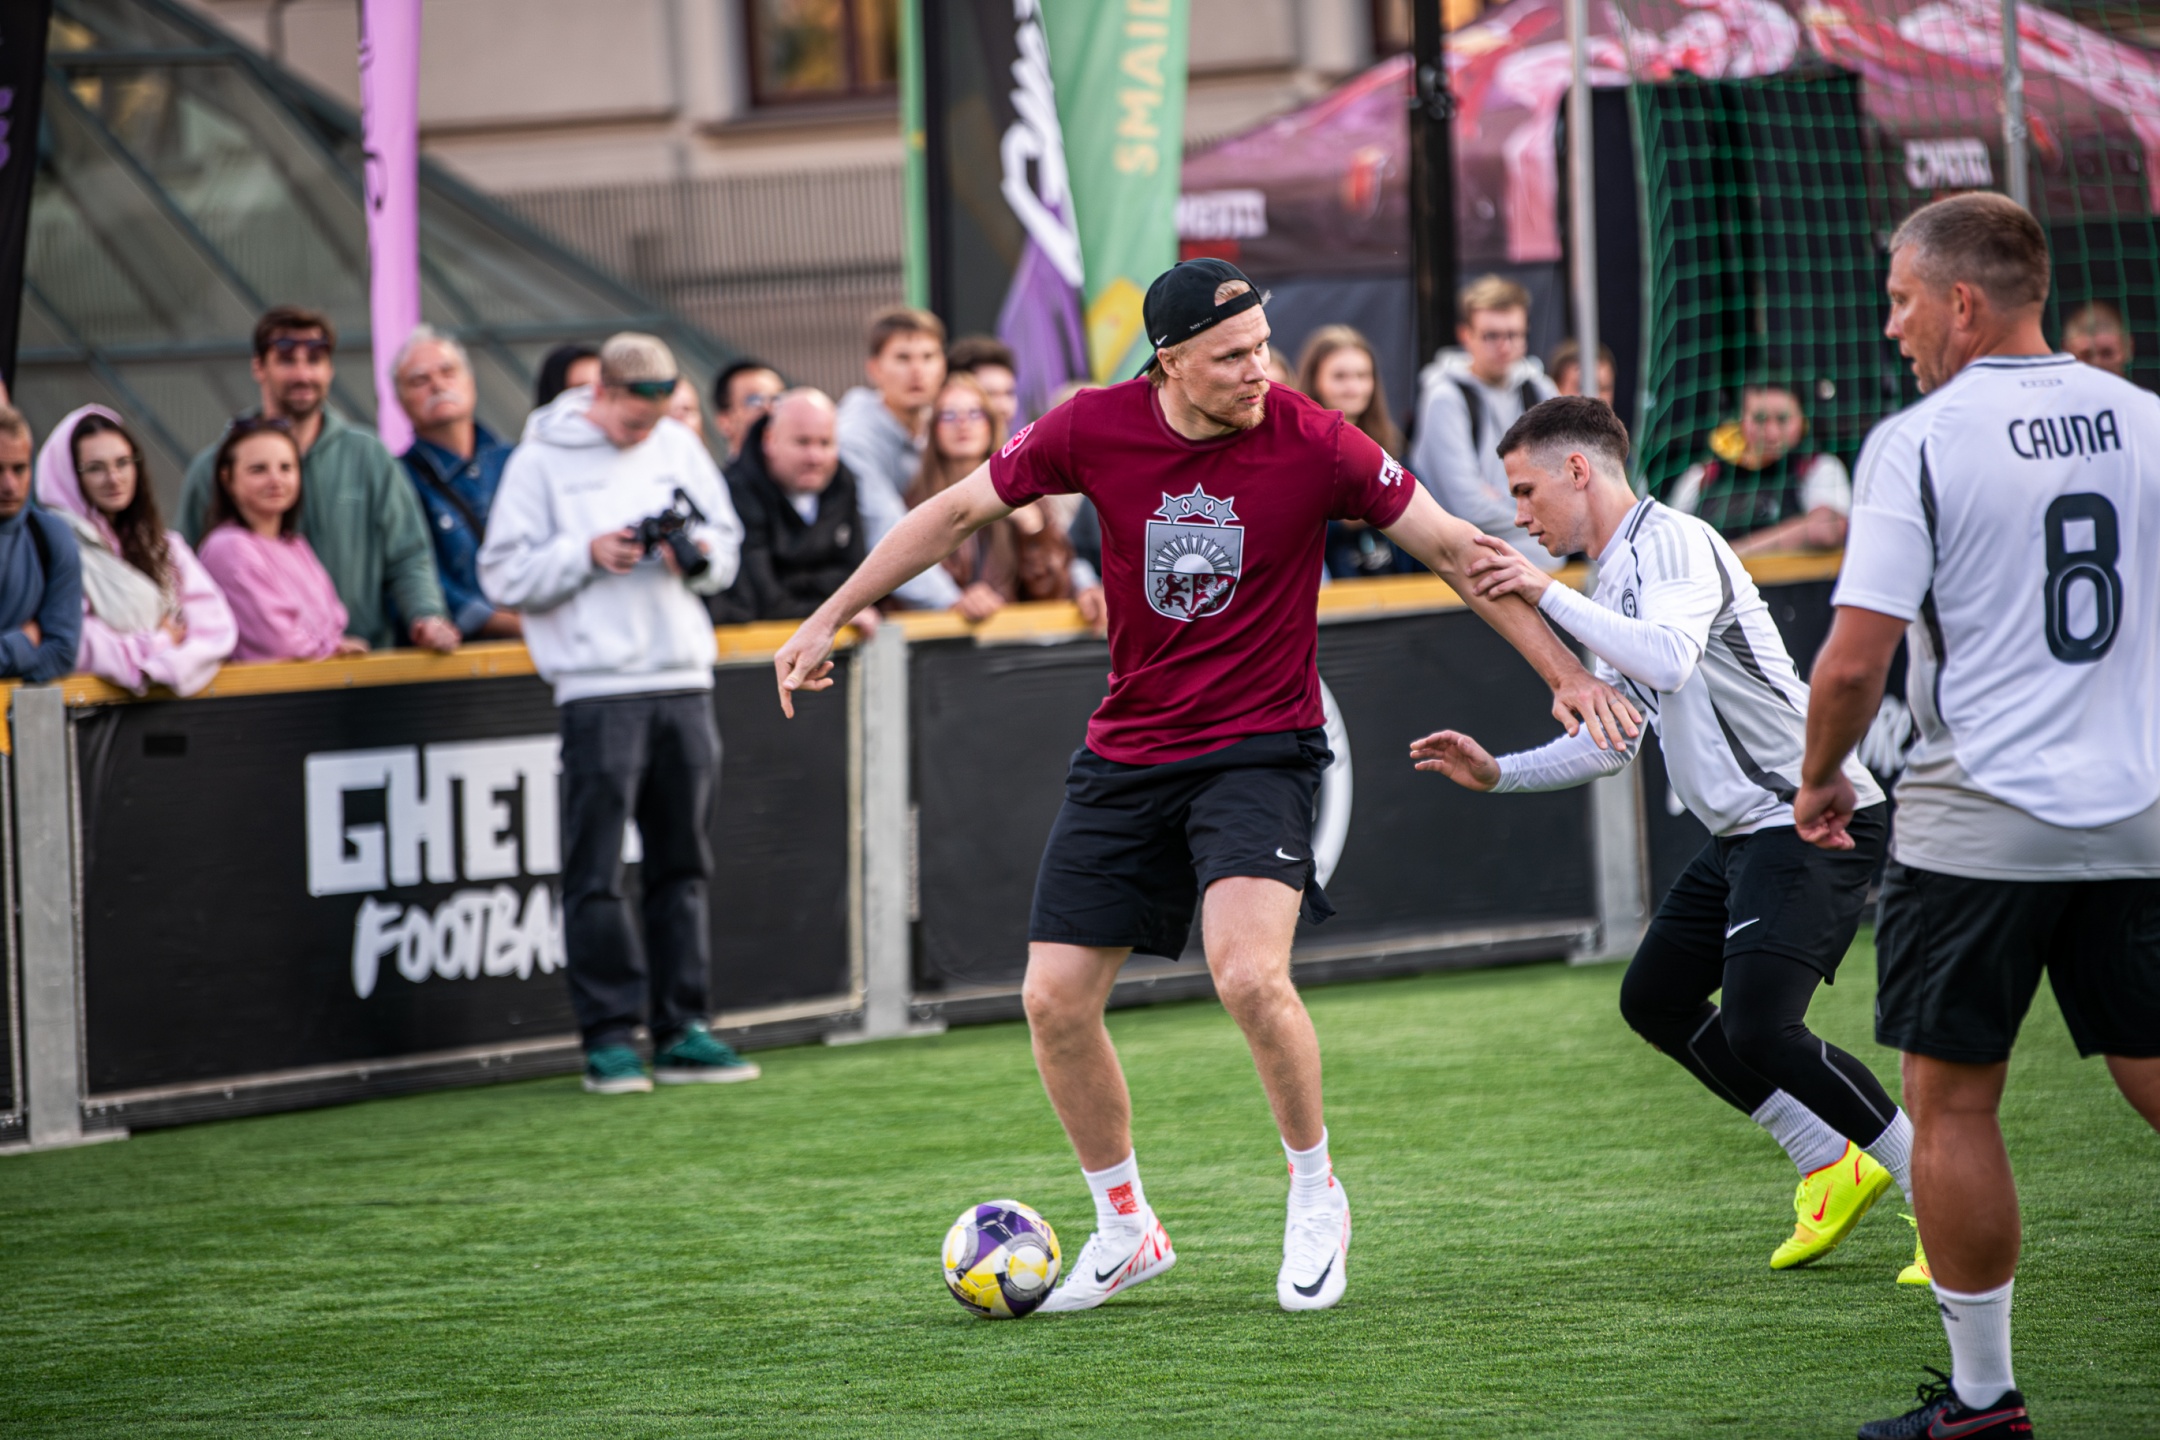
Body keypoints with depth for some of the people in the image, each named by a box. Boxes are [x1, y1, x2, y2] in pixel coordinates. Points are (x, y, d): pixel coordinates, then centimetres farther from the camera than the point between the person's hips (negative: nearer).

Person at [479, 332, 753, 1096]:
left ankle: (681, 1030, 13)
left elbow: (729, 545, 16)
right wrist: (588, 554, -15)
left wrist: (696, 552, -6)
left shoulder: (679, 447, 11)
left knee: (683, 865, 8)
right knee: (595, 869, -5)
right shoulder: (542, 459, -1)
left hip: (683, 681, 5)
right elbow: (504, 574, -4)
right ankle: (609, 1036, -1)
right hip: (598, 688, -5)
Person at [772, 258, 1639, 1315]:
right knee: (1054, 1000, 0)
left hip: (1260, 745, -4)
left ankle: (1315, 1194, 0)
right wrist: (831, 617, 8)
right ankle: (1124, 1228, 21)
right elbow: (958, 512, 7)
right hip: (1126, 751, 4)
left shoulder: (1311, 443, -13)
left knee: (1248, 972, -26)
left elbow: (1453, 549, -2)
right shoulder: (1094, 430, -7)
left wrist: (1564, 672, -3)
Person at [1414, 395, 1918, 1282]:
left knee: (1759, 1029, -20)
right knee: (1655, 1000, 16)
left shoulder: (1676, 542, -11)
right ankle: (1830, 1165, 21)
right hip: (1744, 834, 11)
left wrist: (1547, 595, -25)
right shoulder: (1615, 583, 19)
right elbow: (1608, 742, 26)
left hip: (1814, 818, -11)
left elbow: (1669, 658, -30)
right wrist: (1496, 773, 18)